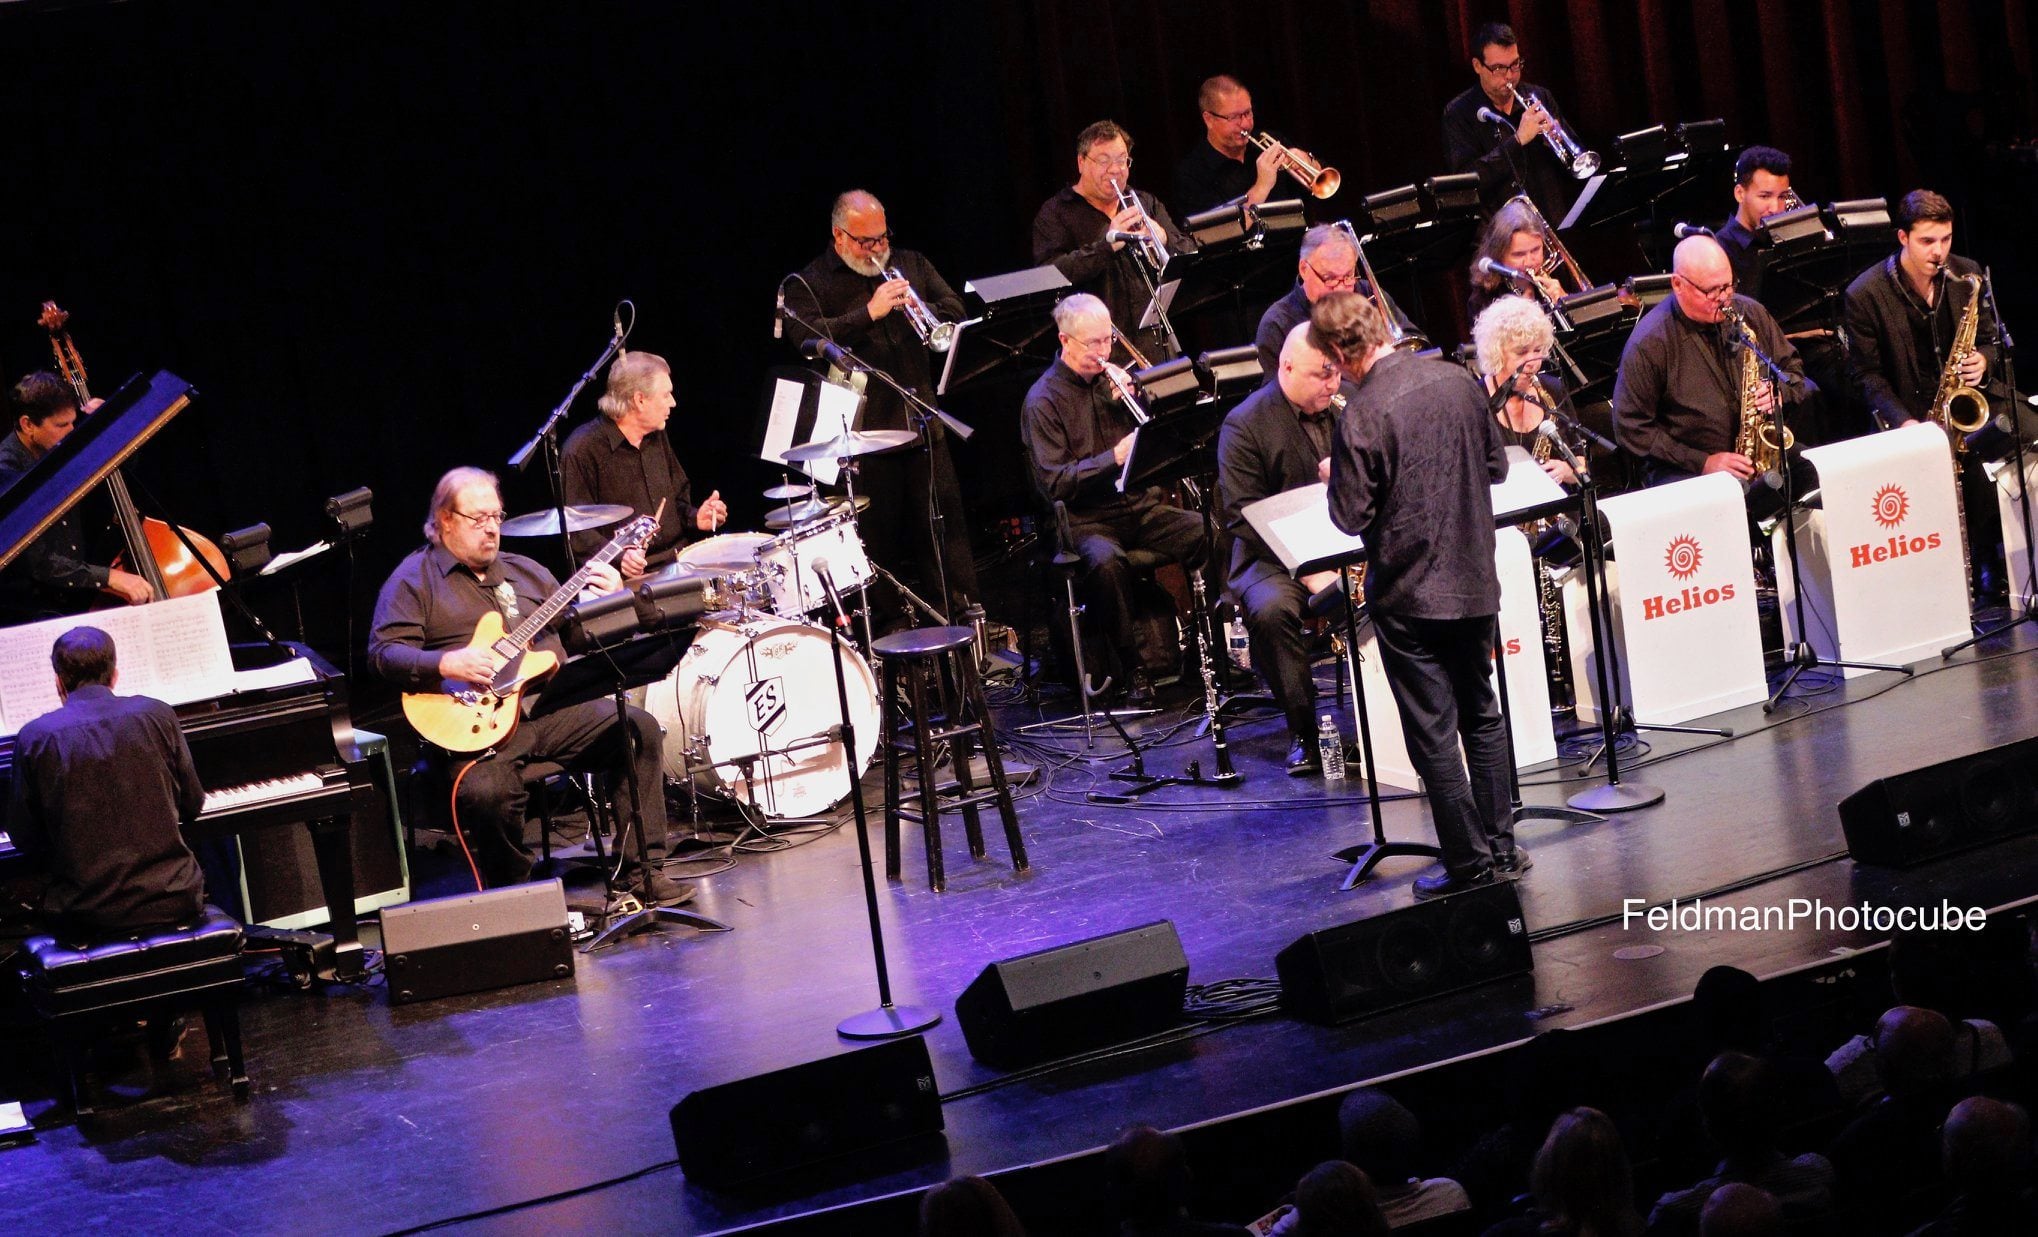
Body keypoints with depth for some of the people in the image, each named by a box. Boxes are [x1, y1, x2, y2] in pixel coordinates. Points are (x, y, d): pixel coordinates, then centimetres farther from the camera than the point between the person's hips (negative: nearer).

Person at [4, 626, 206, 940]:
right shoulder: (157, 715, -2)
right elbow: (192, 806, 8)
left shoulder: (34, 738, -5)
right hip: (172, 902, 1)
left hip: (84, 918, -1)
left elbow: (24, 838, 1)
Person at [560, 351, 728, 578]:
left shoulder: (657, 438, 16)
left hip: (678, 561, 7)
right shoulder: (583, 450, -10)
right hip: (625, 575, -7)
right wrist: (617, 556, -27)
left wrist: (695, 517, 7)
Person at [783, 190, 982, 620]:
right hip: (863, 430, -3)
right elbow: (808, 338, -15)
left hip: (923, 420, 4)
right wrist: (869, 313, -22)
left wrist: (920, 310, -11)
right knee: (877, 535, 2)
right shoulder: (808, 285, 1)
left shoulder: (910, 265, 15)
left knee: (945, 526, 4)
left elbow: (955, 310, 10)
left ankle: (966, 616, 10)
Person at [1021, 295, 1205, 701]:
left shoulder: (1112, 379, 13)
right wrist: (1114, 458, -25)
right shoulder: (1043, 400, -5)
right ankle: (1129, 666, -22)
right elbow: (1055, 482, -13)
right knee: (1106, 562, -38)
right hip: (1086, 519, -5)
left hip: (1140, 506, 5)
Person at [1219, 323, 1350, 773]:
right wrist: (1307, 569, -21)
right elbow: (1245, 516, -11)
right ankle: (1302, 730, -18)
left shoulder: (1351, 403, 8)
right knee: (1271, 608, -35)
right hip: (1277, 556, -3)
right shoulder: (1245, 425, -6)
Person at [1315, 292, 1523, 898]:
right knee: (1481, 715, 20)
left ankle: (1470, 863, 5)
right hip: (1475, 580, 6)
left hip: (1408, 595, -6)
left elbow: (1351, 516, -15)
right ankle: (1501, 844, 25)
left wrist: (1335, 480, 3)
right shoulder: (1458, 380, -1)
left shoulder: (1361, 416, -20)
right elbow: (1496, 464, 10)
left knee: (1433, 732, 2)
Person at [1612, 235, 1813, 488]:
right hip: (1684, 469, -5)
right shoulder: (1648, 343, -10)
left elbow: (1792, 368, 20)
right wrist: (1702, 462, -15)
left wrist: (1778, 392, -5)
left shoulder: (1749, 313, 6)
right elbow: (1631, 427, -8)